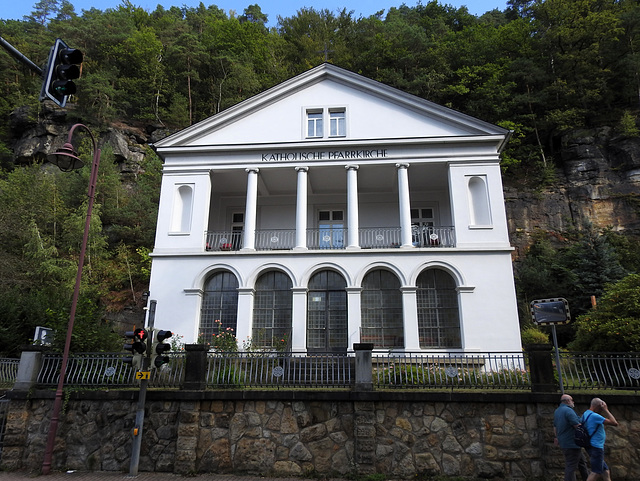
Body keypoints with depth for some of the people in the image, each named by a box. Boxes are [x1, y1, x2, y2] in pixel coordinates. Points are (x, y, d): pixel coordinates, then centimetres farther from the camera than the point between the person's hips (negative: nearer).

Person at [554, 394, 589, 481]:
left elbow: (555, 428, 20)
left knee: (582, 462, 22)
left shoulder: (557, 411, 12)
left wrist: (558, 438, 30)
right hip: (571, 444, -9)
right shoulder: (568, 410, -18)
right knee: (571, 467, -4)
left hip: (564, 443, 9)